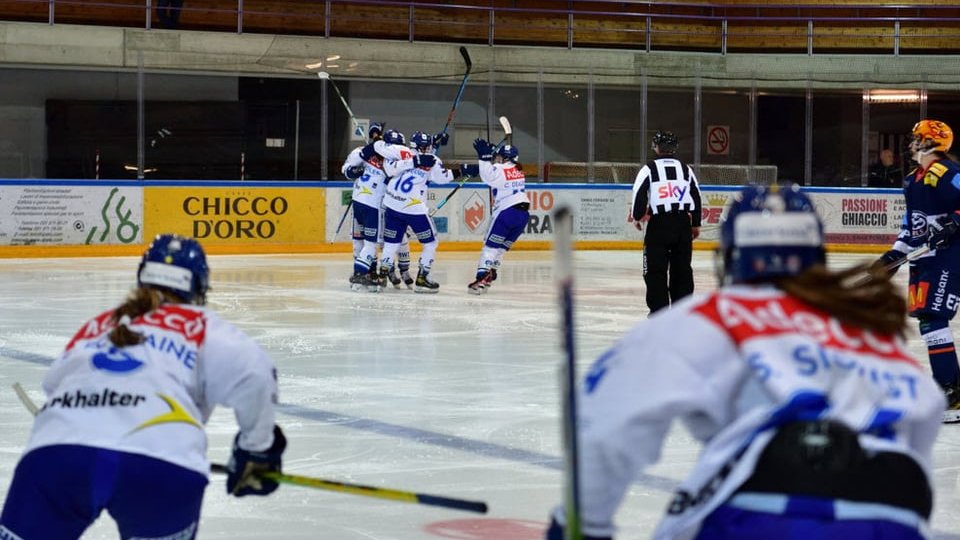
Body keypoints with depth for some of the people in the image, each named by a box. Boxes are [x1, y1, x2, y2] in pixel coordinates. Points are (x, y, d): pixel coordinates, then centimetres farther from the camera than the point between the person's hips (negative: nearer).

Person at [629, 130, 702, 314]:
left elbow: (640, 194, -7)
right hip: (683, 222, 4)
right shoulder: (685, 169, 12)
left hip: (659, 223, -4)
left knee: (656, 269, 0)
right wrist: (696, 224, 21)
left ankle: (658, 310, -5)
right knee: (682, 267, 10)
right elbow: (696, 197, 14)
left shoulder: (649, 168, -1)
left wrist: (637, 216, 7)